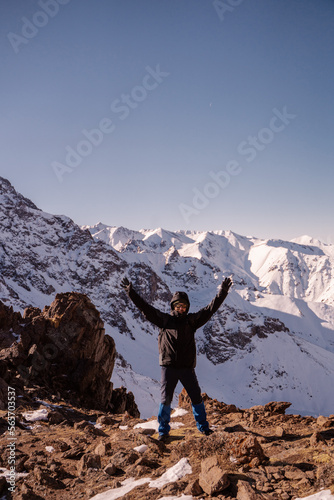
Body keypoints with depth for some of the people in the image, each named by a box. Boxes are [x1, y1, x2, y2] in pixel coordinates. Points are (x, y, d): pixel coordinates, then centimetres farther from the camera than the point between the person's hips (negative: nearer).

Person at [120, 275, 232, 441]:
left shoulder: (192, 320, 8)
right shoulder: (164, 319, 4)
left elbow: (210, 309, 5)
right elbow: (145, 307, -1)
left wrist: (222, 293, -1)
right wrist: (131, 292, -7)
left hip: (187, 367, 2)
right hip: (168, 366, -1)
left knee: (196, 397, 7)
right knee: (165, 399, 1)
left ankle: (203, 426, 24)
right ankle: (163, 430, 16)